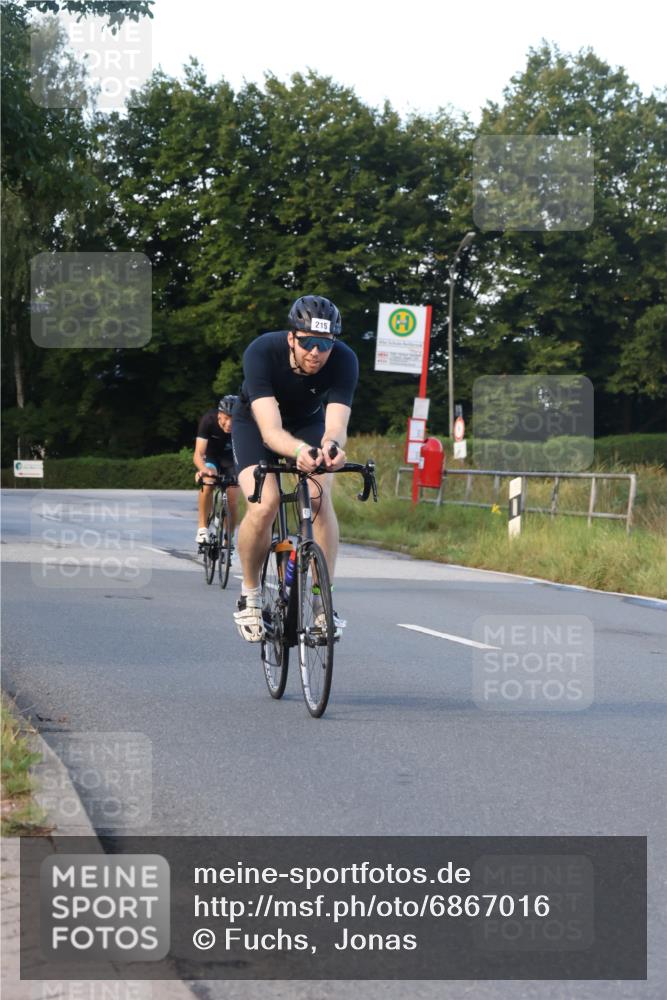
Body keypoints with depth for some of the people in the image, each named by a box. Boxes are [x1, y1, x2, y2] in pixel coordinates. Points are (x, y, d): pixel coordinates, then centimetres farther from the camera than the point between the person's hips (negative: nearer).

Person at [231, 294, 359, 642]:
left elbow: (336, 425, -41)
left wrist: (331, 447, -66)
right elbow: (270, 430, -46)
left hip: (308, 423, 2)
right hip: (256, 422, -2)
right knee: (264, 505, -24)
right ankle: (250, 593, -1)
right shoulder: (262, 352, -37)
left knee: (320, 498, -24)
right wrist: (299, 451, -67)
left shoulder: (344, 360, -31)